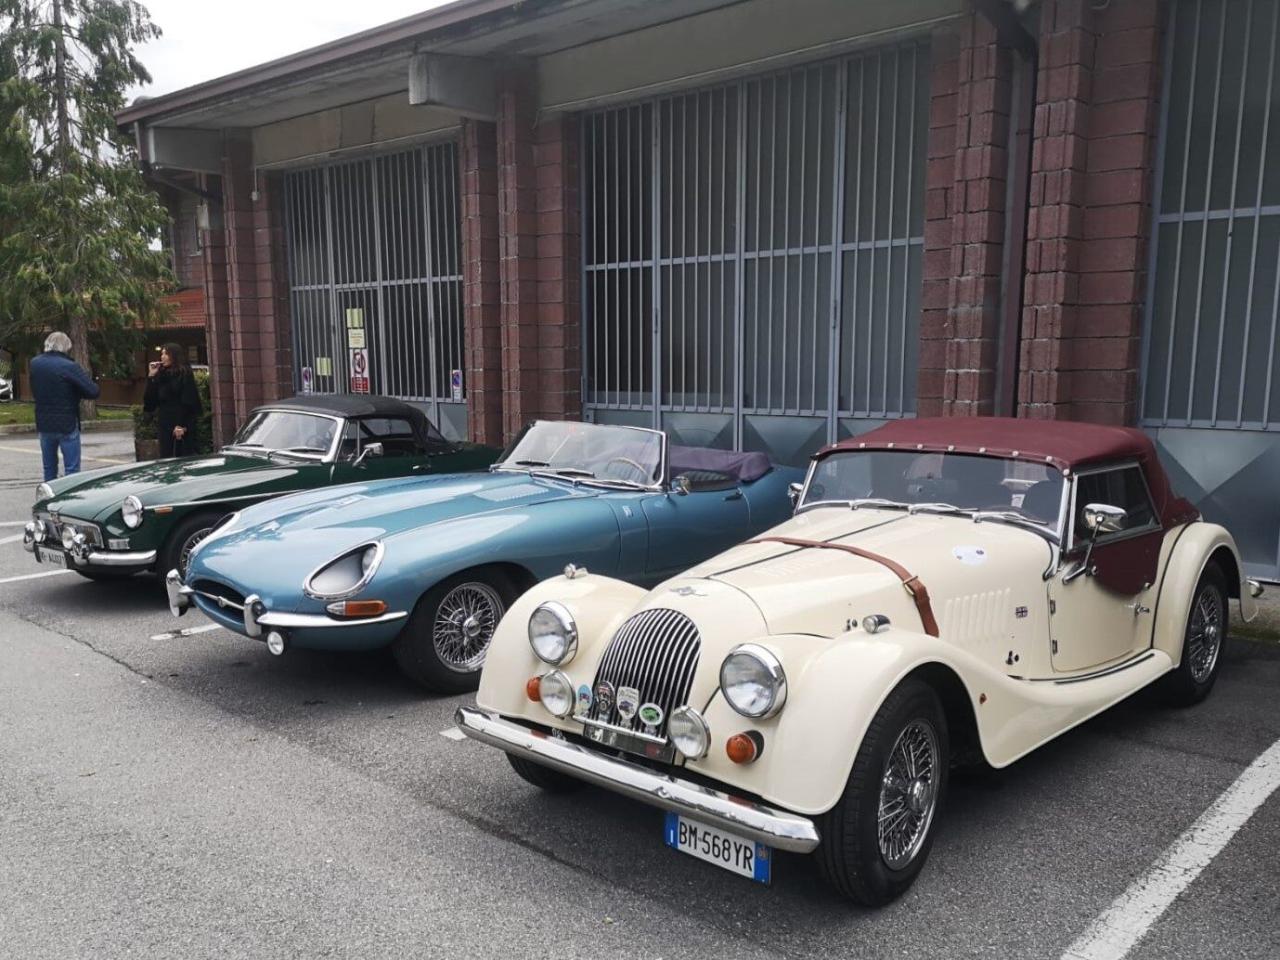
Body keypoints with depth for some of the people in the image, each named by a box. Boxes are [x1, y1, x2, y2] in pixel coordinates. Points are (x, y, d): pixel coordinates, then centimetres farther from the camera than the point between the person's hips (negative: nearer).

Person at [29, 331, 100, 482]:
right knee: (72, 470, -2)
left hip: (44, 425, 6)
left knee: (49, 469, 17)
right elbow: (93, 391, -21)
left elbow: (35, 391, 12)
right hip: (67, 425, -6)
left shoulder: (35, 364, 2)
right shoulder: (70, 367, -17)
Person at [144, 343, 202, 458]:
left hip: (181, 426, -6)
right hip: (164, 424, 6)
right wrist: (151, 377, 3)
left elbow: (188, 401, -11)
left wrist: (181, 425, -18)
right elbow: (150, 400, 9)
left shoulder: (184, 374, -4)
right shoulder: (161, 374, 14)